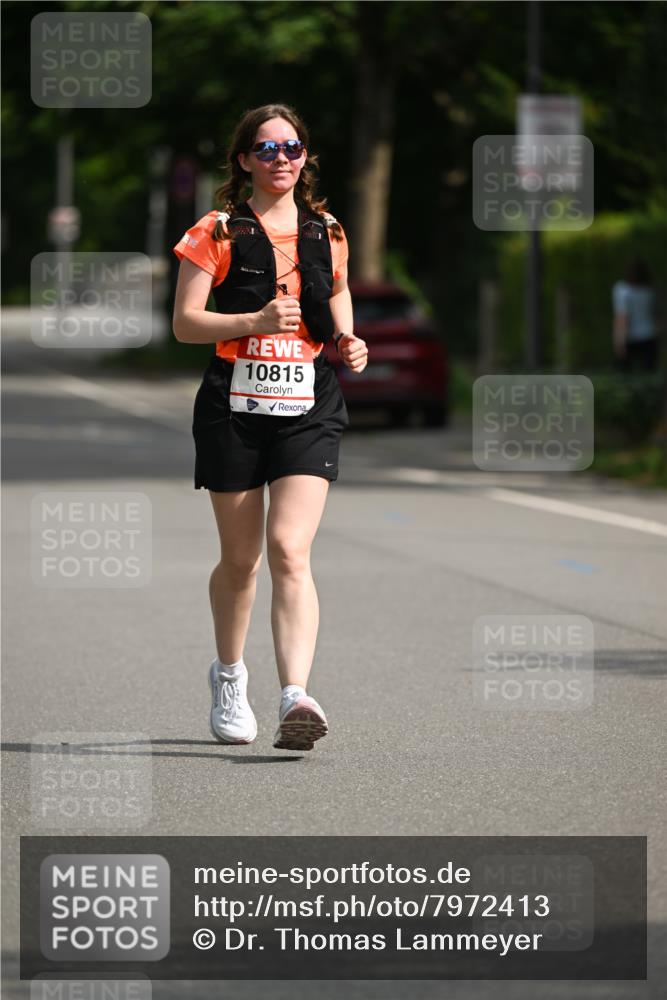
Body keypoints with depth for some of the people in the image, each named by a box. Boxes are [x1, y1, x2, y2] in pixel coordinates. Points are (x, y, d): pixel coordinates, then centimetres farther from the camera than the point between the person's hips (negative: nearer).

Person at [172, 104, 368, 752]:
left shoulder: (326, 232, 11)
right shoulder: (218, 232, 1)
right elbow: (185, 323, -4)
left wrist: (347, 340, 8)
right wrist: (256, 321, -18)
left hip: (308, 407, 1)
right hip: (234, 405, -1)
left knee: (289, 550, -16)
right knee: (241, 558, 9)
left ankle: (296, 697, -27)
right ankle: (229, 675, 35)